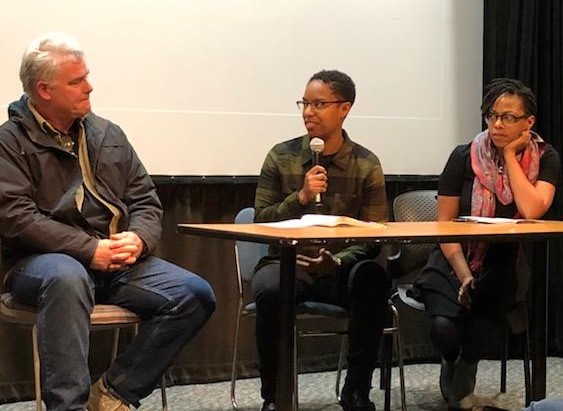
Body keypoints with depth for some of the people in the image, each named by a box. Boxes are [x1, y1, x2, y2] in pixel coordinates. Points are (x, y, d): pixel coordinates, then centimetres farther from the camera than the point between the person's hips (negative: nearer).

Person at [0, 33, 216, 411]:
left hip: (120, 262, 6)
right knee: (67, 278, -41)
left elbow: (146, 198, 15)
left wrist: (139, 238, -9)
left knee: (195, 294, -15)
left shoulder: (107, 134, 16)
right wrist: (91, 250, -20)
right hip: (44, 260, -5)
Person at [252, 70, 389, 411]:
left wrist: (339, 261, -21)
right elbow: (261, 222, 2)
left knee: (372, 280, -33)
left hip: (341, 268, 0)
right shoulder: (281, 157, 4)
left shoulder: (367, 165, 4)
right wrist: (300, 197, -14)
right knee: (270, 291, -34)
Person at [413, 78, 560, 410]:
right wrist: (464, 277, -15)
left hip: (509, 269, 0)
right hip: (456, 262, 0)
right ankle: (452, 363, 11)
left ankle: (467, 367, 5)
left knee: (484, 317, -33)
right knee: (444, 326, -29)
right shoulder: (465, 157, -1)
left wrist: (509, 153, -12)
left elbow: (532, 211, -19)